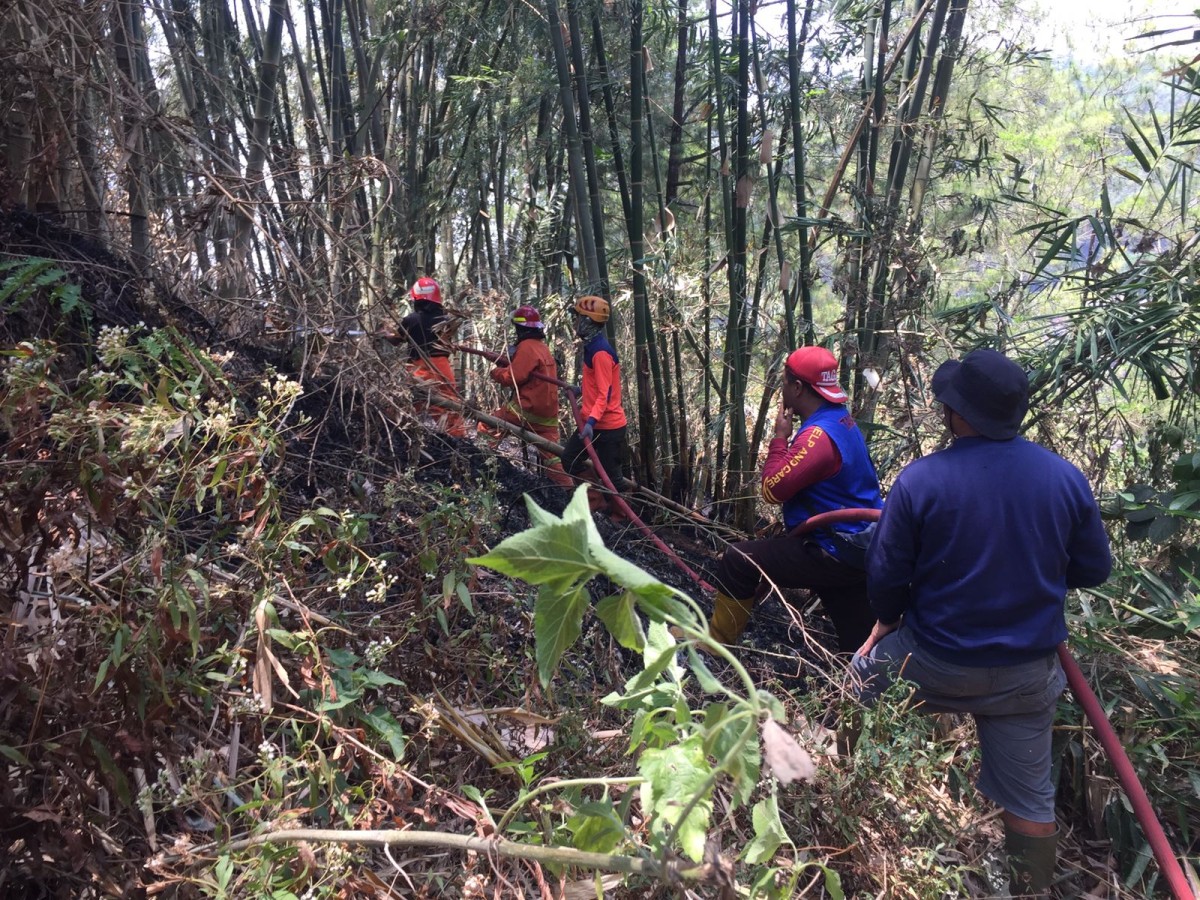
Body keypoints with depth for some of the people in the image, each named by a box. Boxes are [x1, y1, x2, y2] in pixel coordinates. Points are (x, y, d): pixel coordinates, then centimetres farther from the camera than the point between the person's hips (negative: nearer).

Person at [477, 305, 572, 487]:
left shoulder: (527, 346, -11)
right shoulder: (543, 347, 17)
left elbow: (513, 378, -16)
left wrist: (495, 371, 2)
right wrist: (508, 363, 10)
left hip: (528, 409, -8)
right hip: (548, 414, 8)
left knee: (486, 427, -2)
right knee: (552, 458, 11)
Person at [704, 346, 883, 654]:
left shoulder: (818, 435, -24)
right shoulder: (839, 421, 9)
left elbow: (772, 490, -19)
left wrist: (780, 436, -11)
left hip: (835, 553, -10)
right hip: (855, 549, 10)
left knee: (738, 561, -5)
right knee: (858, 641, 17)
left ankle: (714, 640, 11)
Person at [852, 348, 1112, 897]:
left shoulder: (919, 480, -20)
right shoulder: (1066, 477, -10)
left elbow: (885, 577, -13)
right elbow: (1093, 570, 2)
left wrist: (889, 622, 9)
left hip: (932, 662, -2)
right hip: (1026, 673, 3)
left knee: (860, 675, 27)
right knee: (1029, 797, 18)